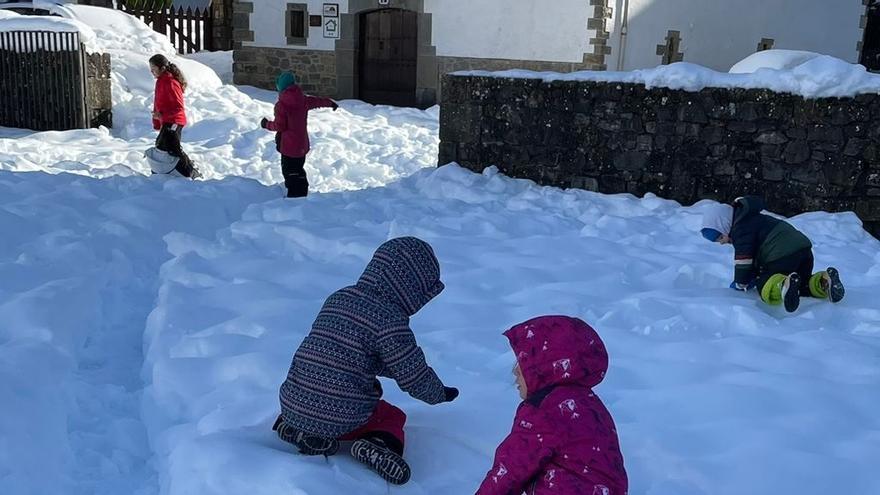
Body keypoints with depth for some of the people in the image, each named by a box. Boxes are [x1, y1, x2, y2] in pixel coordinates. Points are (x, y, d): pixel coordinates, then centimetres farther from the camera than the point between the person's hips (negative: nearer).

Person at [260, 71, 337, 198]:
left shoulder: (281, 105, -17)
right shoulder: (303, 100, 3)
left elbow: (279, 126, -14)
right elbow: (318, 101, 22)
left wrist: (267, 124, 5)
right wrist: (330, 103, 41)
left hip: (288, 146, -7)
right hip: (303, 144, 7)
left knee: (290, 173, -5)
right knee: (299, 171, 19)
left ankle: (294, 195, -10)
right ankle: (302, 194, 25)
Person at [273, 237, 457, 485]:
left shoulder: (337, 298, 8)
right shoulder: (389, 319, -14)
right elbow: (415, 378, -8)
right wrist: (440, 393, 13)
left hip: (292, 405, 6)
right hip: (342, 418, -6)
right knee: (394, 416, 24)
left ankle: (297, 430, 11)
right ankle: (380, 444, -7)